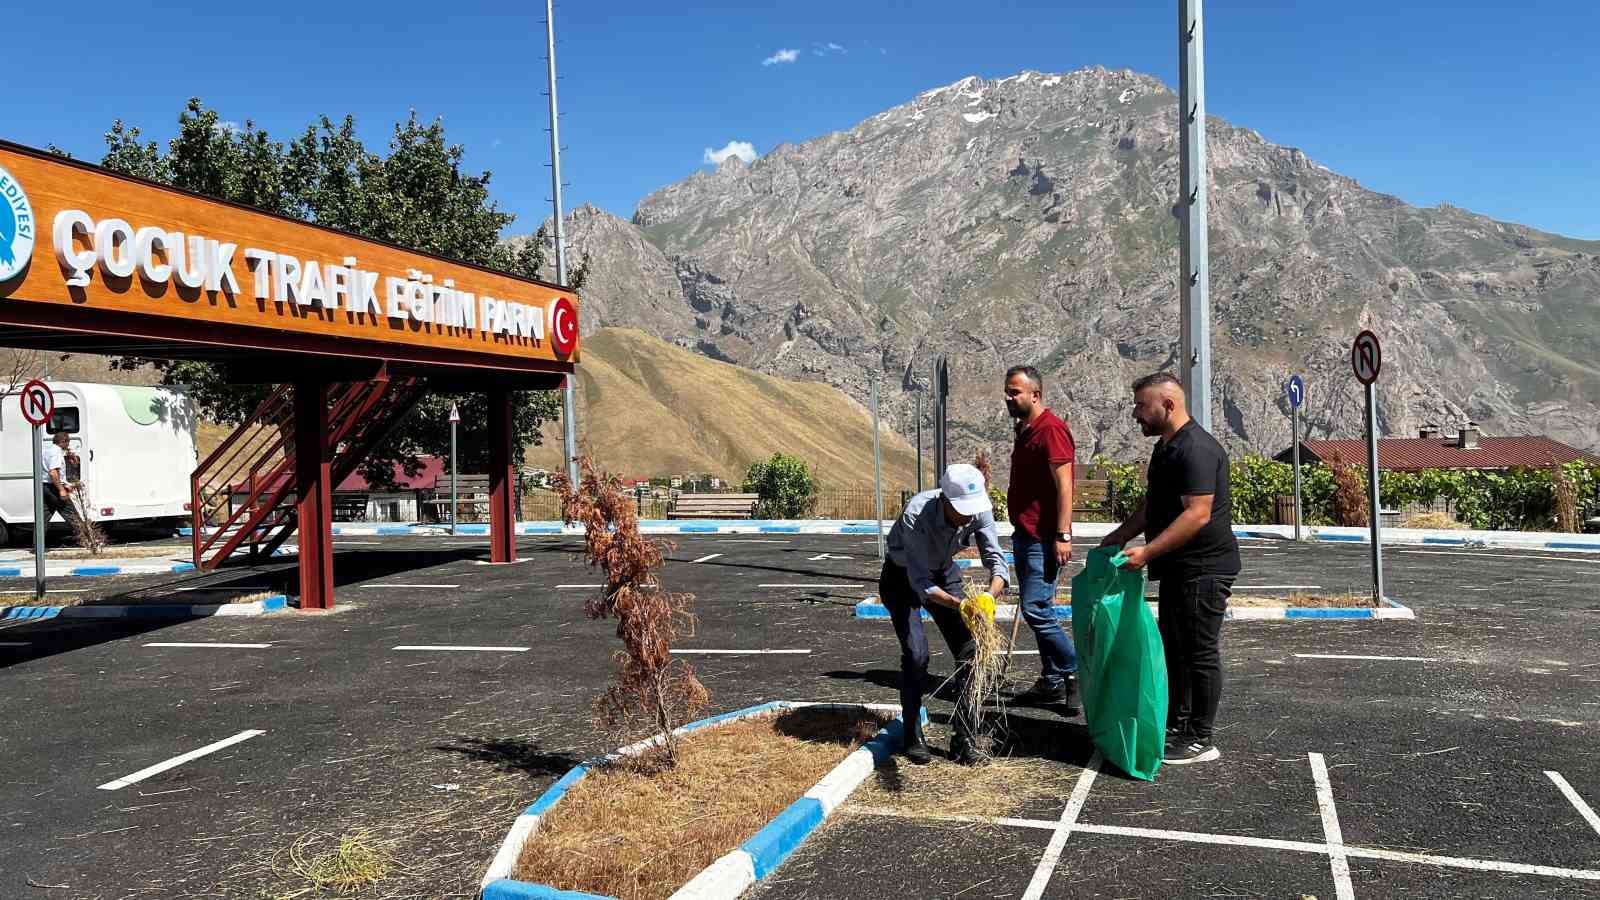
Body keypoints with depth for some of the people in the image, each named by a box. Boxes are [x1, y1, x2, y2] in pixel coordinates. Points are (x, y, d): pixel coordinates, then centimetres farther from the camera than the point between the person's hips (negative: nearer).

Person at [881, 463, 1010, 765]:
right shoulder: (915, 515, -39)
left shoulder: (979, 510, -25)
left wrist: (990, 595, -45)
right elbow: (920, 582, -37)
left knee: (968, 648, -7)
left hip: (943, 573, 4)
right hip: (903, 578, -4)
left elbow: (996, 559, -24)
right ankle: (913, 737, 2)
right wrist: (958, 604, -53)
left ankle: (965, 738, 5)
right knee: (916, 653, -18)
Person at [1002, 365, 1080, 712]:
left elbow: (1064, 485, -19)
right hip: (1025, 536, 10)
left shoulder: (1051, 429, -14)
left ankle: (1077, 671, 1)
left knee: (1037, 610, -12)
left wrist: (1063, 535, -24)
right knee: (1036, 610, 12)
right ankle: (1053, 683, 19)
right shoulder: (1025, 429, 16)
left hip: (1043, 539, -10)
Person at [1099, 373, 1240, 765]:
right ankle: (1177, 725, 30)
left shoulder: (1197, 449, -20)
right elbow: (1153, 504, 25)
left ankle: (1201, 740, 8)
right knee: (1174, 648, 17)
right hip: (1178, 568, 11)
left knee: (1200, 652, -1)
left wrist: (1147, 551, -28)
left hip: (1202, 569, -11)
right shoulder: (1165, 447, 13)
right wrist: (1122, 535, 17)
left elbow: (1198, 514, -27)